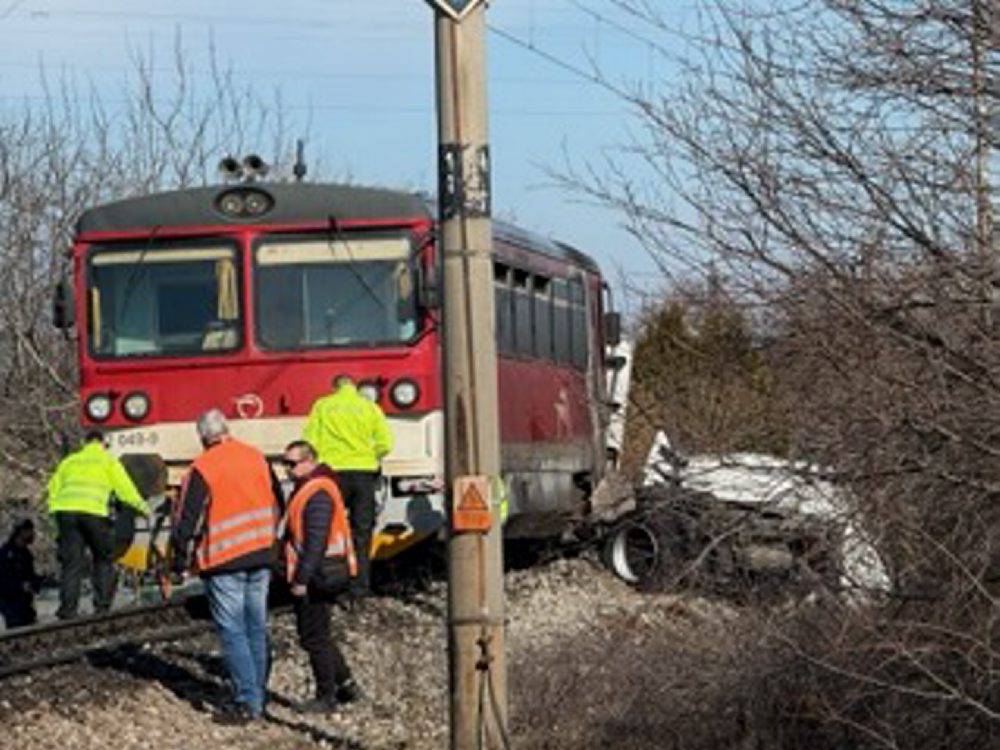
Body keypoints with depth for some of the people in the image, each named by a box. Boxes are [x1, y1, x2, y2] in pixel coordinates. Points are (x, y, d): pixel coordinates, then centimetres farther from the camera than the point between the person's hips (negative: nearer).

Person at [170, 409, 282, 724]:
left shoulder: (203, 469, -12)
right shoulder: (257, 458, 6)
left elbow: (187, 519, -10)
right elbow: (277, 505, 17)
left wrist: (179, 559, 0)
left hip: (224, 561, -6)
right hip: (260, 557, 6)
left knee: (233, 632, -3)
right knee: (256, 628, 12)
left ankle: (247, 702, -7)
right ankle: (257, 698, 17)